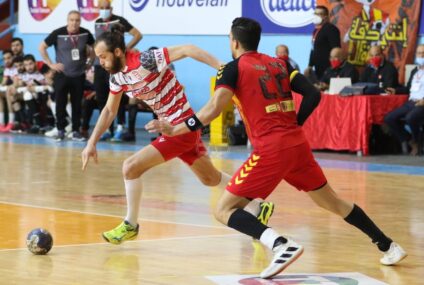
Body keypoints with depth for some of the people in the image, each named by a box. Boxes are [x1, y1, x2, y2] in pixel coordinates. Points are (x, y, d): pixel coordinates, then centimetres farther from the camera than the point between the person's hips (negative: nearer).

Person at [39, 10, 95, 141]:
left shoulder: (85, 33, -6)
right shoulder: (58, 33, -13)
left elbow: (93, 47, 14)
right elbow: (42, 47, -4)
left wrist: (90, 62, 6)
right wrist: (50, 64, -7)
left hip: (79, 75, 2)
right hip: (62, 74, -2)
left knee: (77, 104, 7)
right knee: (60, 103, 1)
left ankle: (76, 131, 15)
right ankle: (60, 130, 11)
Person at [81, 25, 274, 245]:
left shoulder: (145, 61, -23)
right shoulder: (117, 77, 2)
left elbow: (187, 50, -26)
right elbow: (109, 111, 15)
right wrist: (91, 143, 9)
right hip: (173, 127, 9)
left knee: (131, 167, -14)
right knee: (210, 178, 22)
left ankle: (130, 225, 3)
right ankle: (258, 207, 38)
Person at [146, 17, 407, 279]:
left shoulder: (234, 68, 0)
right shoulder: (279, 64, 17)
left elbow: (214, 109, -13)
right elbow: (313, 95, 9)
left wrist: (176, 130, -10)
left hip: (270, 149, -6)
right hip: (298, 144, 7)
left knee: (224, 210, -4)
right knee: (333, 202, 24)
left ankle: (281, 244, -25)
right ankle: (389, 246, 26)